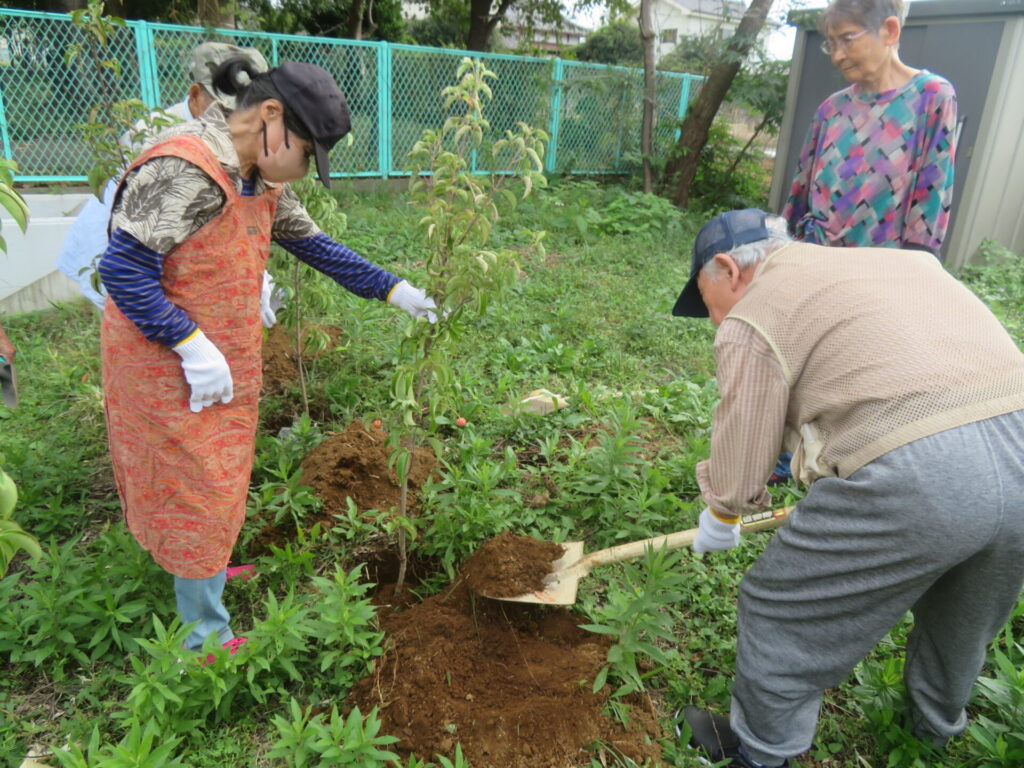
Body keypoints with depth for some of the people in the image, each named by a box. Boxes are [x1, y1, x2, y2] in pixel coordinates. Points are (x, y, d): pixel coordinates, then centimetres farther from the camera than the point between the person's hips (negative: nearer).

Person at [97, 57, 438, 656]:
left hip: (225, 360, 9)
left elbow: (313, 244, 12)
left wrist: (392, 289, 10)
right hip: (169, 361, -8)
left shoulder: (262, 180, 5)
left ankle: (202, 570, 44)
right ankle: (205, 638, 19)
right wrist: (192, 347, -25)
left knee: (218, 480, 21)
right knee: (197, 489, 2)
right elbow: (123, 269, -24)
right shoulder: (185, 168, -23)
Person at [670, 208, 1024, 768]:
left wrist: (720, 519, 28)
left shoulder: (753, 317, 2)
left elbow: (739, 457, 6)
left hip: (913, 473, -8)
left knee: (781, 612, 16)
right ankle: (937, 723, 61)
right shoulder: (898, 260, 26)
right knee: (962, 616, 34)